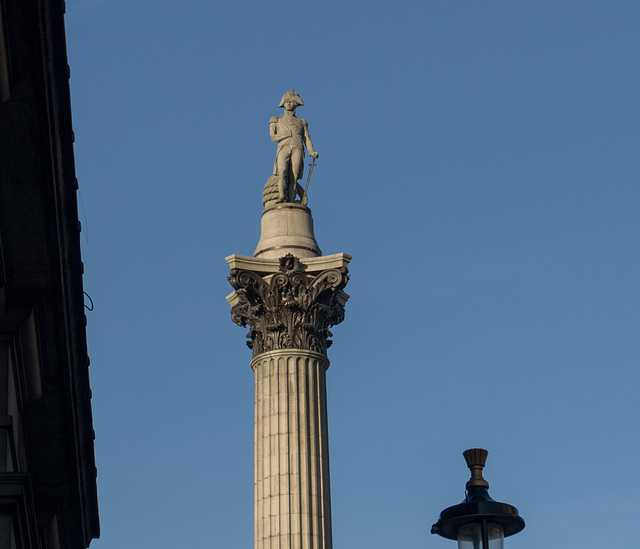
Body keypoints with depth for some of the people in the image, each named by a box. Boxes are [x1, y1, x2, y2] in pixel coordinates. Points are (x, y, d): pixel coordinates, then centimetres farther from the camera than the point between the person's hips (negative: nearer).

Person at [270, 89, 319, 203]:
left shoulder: (301, 123, 28)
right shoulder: (277, 121, 25)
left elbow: (307, 139, 16)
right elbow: (273, 137, 11)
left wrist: (312, 152, -1)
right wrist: (288, 134, 1)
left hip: (297, 149, 1)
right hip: (283, 148, -1)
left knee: (293, 177, -17)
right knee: (282, 171, -28)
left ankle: (290, 202, -25)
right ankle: (282, 197, -40)